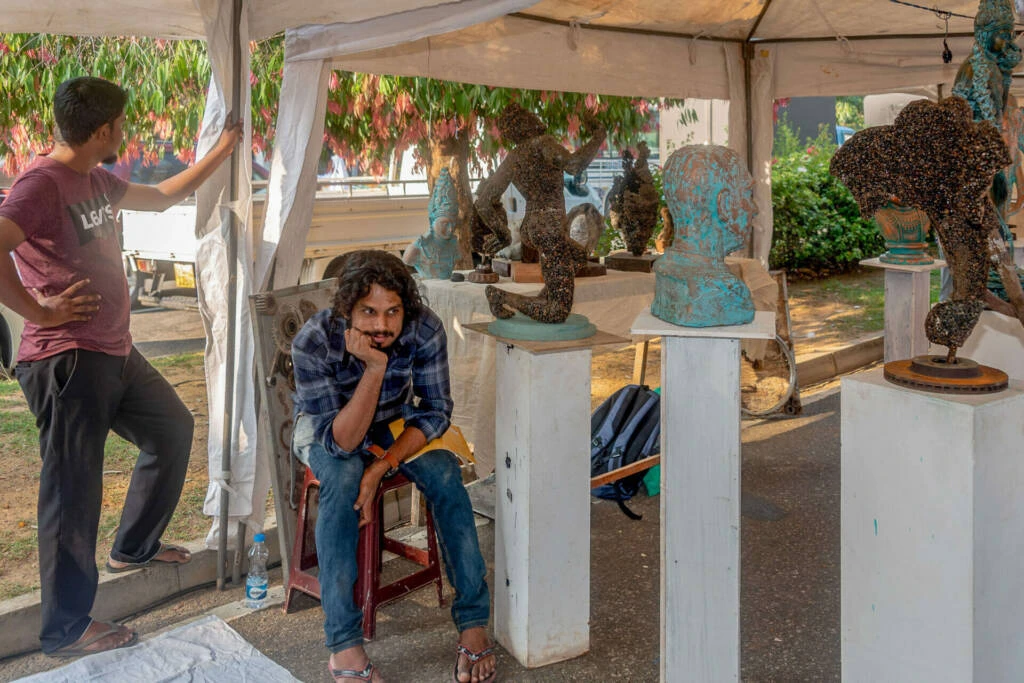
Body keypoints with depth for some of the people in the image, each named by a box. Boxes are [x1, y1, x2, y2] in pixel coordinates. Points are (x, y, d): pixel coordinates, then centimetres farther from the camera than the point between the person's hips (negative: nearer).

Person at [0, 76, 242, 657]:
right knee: (74, 490, -2)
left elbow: (163, 197, 29)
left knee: (173, 428, 24)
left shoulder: (100, 180, 13)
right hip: (67, 361, -10)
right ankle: (68, 630, 12)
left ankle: (134, 547, 40)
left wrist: (222, 151, 32)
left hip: (115, 352, 10)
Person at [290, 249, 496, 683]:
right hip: (325, 426, -2)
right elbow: (341, 441, -35)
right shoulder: (313, 342, -34)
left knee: (444, 473, -24)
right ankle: (343, 644, -26)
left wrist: (380, 468, -28)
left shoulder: (425, 329, -28)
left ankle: (473, 621, -13)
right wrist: (374, 368, -47)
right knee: (343, 476, -33)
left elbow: (435, 413, -17)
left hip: (394, 421, 2)